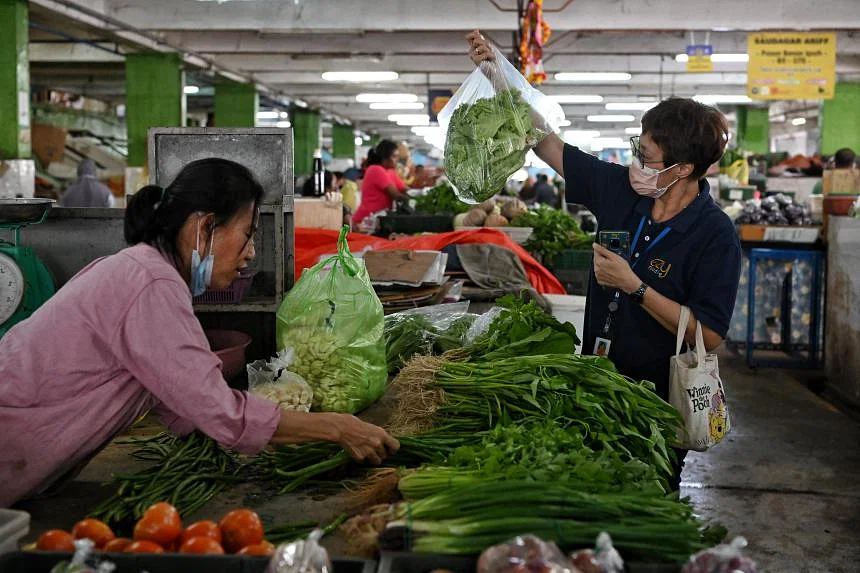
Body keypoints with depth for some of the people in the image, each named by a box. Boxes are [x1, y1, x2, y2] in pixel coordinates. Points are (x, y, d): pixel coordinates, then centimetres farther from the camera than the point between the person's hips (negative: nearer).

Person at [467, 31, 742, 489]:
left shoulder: (715, 235, -19)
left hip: (659, 400, -5)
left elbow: (709, 336, -23)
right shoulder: (621, 189, -4)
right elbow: (548, 145, 2)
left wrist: (634, 287, -26)